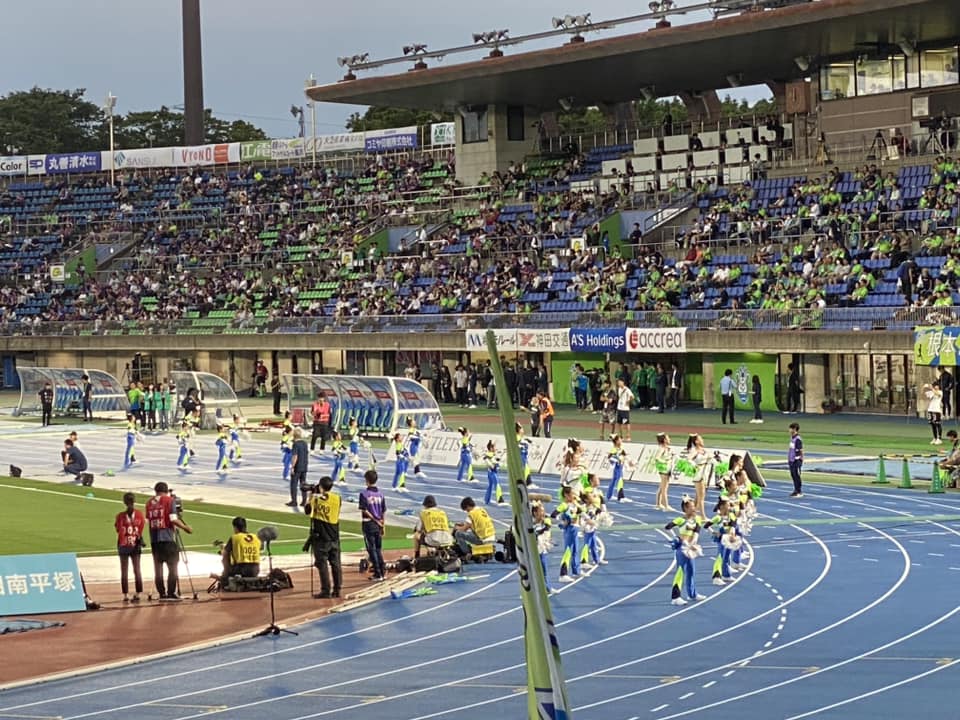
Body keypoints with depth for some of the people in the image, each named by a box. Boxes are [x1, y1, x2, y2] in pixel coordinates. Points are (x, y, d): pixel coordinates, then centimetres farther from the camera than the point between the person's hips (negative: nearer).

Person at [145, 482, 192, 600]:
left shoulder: (149, 502, 11)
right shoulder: (169, 500, -3)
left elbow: (148, 521, 10)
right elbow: (173, 519, -11)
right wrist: (185, 527, 0)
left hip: (154, 540, 5)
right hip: (168, 539, -5)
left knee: (158, 567, 7)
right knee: (172, 566, 0)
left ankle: (162, 593, 6)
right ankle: (171, 593, -6)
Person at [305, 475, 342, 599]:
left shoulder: (316, 499, -9)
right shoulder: (337, 498, -2)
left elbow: (308, 510, 7)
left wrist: (311, 496, 18)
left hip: (321, 537, -3)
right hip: (334, 537, 3)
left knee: (322, 564, 0)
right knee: (335, 563, 10)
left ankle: (326, 591, -1)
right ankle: (337, 590, 12)